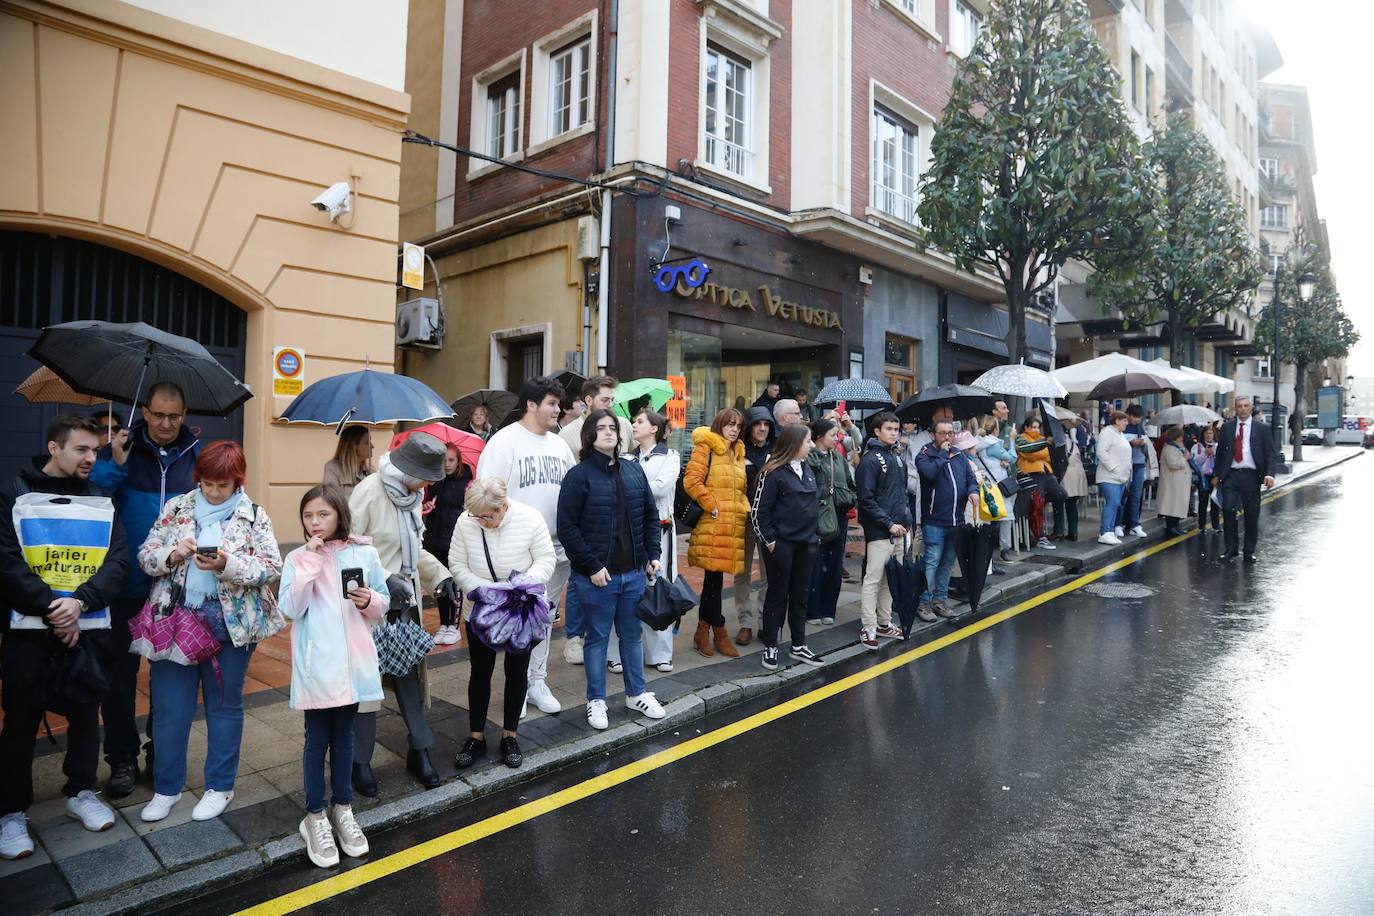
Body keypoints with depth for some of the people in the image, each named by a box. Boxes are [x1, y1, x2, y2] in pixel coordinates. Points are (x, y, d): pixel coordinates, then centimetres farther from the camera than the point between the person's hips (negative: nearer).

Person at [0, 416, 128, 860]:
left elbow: (118, 560, -2)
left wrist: (81, 601, -17)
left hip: (88, 627, 3)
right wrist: (51, 608, -18)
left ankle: (81, 791, 30)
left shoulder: (101, 500, 7)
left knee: (86, 714, 12)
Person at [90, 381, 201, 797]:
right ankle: (123, 759, 23)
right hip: (125, 586, -1)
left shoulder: (198, 456, 0)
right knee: (119, 674, 7)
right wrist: (115, 466, -20)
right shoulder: (119, 450, -2)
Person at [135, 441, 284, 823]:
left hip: (230, 624, -2)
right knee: (169, 707, 9)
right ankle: (167, 787, 28)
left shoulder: (254, 517, -3)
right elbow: (145, 555, 4)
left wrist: (228, 565, -24)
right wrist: (172, 555, -17)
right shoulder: (175, 508, 5)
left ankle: (219, 786, 26)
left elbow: (272, 568, -9)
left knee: (224, 705, 11)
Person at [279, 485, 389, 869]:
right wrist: (310, 563, -20)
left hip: (352, 662, 2)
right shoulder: (297, 558, -5)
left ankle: (343, 808, 31)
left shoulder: (365, 554, -2)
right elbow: (291, 608, -15)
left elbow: (384, 601, 5)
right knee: (317, 740, 8)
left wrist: (370, 601, -17)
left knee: (343, 737, 16)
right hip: (316, 665, -2)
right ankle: (315, 817, 23)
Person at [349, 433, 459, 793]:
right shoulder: (369, 492, -17)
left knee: (409, 674, 13)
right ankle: (360, 760, 22)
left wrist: (441, 576, 4)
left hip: (404, 602, 7)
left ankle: (419, 750, 25)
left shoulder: (409, 494, 6)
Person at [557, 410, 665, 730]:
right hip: (596, 576, -5)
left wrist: (653, 555, 4)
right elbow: (567, 527, -13)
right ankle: (596, 700, 25)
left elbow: (650, 515, 13)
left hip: (633, 572, 5)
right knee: (598, 637, 9)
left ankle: (636, 694, 33)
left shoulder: (634, 471, 7)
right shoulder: (579, 475, -10)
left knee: (631, 634, 17)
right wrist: (592, 566, -15)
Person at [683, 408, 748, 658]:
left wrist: (744, 509, 11)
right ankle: (719, 633, 7)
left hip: (734, 525, 8)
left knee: (713, 576, 12)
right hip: (712, 526, -7)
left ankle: (703, 630, 21)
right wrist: (712, 506, -15)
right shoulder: (705, 449, -5)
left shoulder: (737, 453, 20)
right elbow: (691, 481, -14)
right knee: (715, 576, -3)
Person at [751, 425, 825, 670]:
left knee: (801, 595, 12)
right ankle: (770, 648, 14)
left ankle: (799, 647, 23)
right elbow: (759, 510, -13)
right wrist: (769, 540, -13)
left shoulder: (808, 470, 11)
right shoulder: (773, 473, -12)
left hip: (805, 543, 7)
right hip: (781, 544, -7)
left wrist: (816, 535, 12)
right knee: (778, 595, 2)